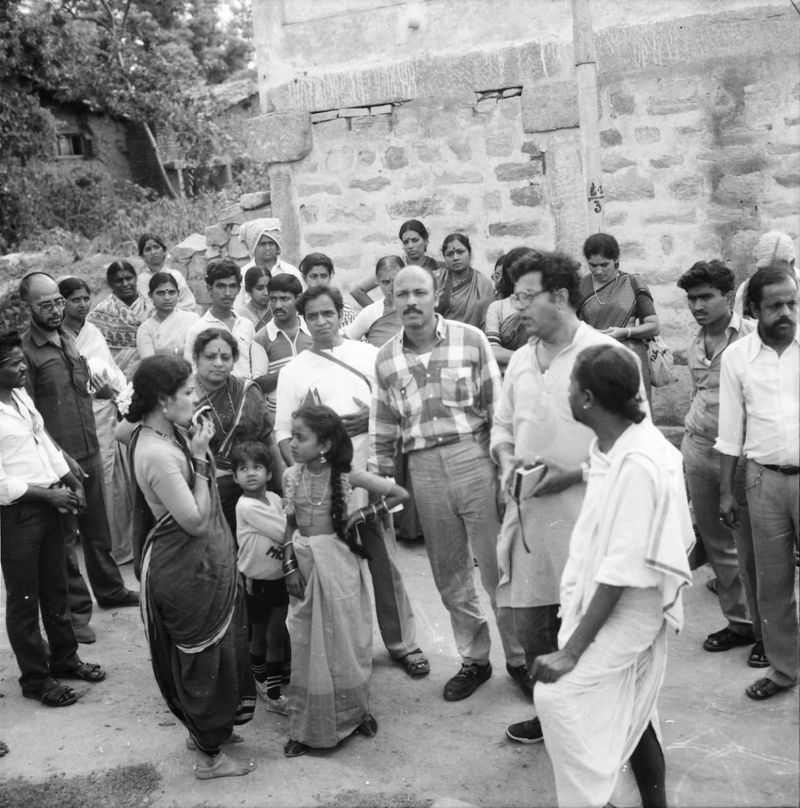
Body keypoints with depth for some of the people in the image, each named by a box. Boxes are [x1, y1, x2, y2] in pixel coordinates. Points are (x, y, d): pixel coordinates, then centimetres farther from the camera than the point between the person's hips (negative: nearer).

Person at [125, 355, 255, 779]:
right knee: (204, 656, 7)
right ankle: (209, 756, 26)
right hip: (187, 570, -10)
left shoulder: (168, 432, 1)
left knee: (215, 650, 24)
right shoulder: (158, 455, -29)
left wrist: (198, 452, 2)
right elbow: (196, 521, -25)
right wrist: (199, 460, -23)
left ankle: (204, 729, 45)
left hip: (203, 562, 10)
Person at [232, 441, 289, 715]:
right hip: (258, 581, -5)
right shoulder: (247, 506, -22)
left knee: (276, 636, 10)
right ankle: (262, 680, 33)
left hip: (279, 577, 5)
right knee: (259, 636, 13)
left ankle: (273, 691, 22)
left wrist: (285, 544, -15)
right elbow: (284, 532, -24)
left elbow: (284, 532, 4)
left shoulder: (275, 498, -1)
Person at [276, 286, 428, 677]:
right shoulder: (293, 372, 5)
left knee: (385, 562, 7)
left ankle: (402, 642, 20)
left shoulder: (368, 355, 6)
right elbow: (284, 434, 2)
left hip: (370, 474, 0)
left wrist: (368, 420, -10)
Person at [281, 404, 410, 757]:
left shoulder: (345, 475, -11)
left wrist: (366, 514, -9)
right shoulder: (291, 476, -3)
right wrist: (290, 566, -3)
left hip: (338, 561, -3)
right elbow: (290, 525, 5)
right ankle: (308, 727, 19)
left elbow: (399, 494, -6)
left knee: (345, 636, 7)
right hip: (305, 564, 3)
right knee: (306, 643, 8)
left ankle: (355, 712, 27)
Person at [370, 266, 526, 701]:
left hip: (474, 457, -3)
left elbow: (496, 408, -1)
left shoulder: (470, 339, -1)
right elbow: (382, 432, 14)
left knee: (498, 566, 2)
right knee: (449, 574, 12)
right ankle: (474, 659, 28)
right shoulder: (386, 359, 8)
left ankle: (520, 657, 20)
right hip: (423, 469, 3)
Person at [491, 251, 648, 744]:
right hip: (527, 510, 6)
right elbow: (502, 425, 21)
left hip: (582, 509, -6)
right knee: (529, 619, 13)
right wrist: (508, 461, 1)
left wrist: (573, 473, -17)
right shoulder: (521, 360, 11)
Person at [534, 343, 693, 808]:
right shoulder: (614, 445, 1)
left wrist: (572, 650, -24)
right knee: (629, 710, 18)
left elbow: (623, 570, -27)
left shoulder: (637, 464, -27)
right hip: (606, 597, 9)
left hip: (626, 607, -9)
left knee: (560, 695, -11)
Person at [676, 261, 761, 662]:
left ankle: (766, 630, 18)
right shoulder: (695, 344, 11)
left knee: (750, 548, 1)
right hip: (698, 449, 7)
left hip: (740, 452, -6)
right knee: (716, 542, 14)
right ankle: (739, 621, 29)